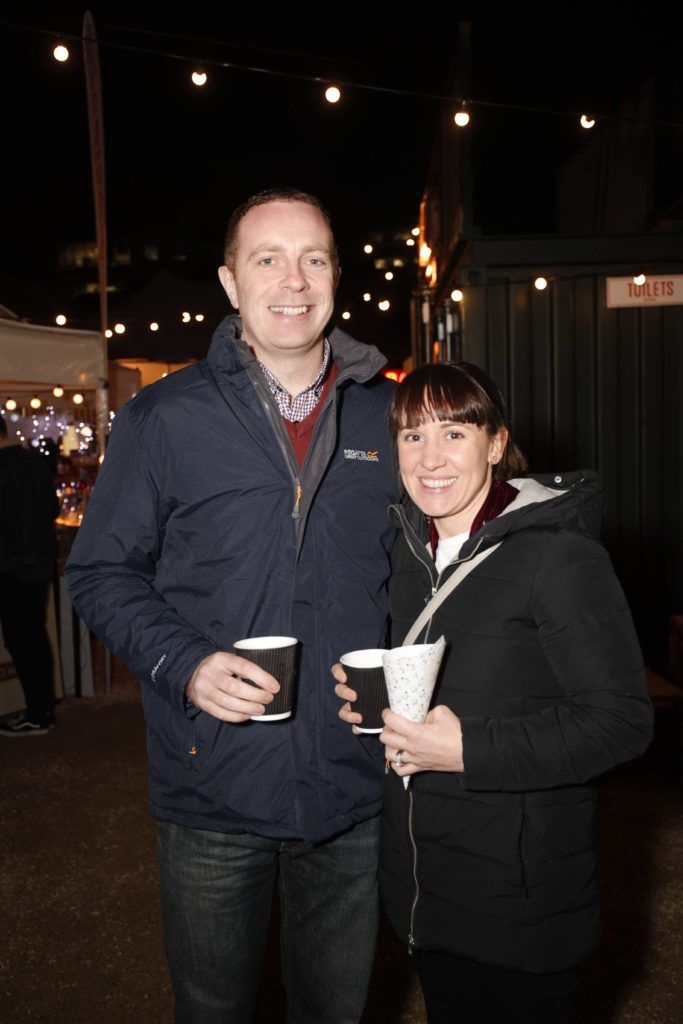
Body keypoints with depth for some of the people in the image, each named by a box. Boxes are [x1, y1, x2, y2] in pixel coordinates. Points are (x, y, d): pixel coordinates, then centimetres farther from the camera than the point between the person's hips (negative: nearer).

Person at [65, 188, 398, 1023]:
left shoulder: (388, 418, 3)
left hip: (354, 789, 2)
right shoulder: (164, 418, -5)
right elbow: (101, 572, -2)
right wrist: (185, 664, -17)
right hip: (212, 790, -2)